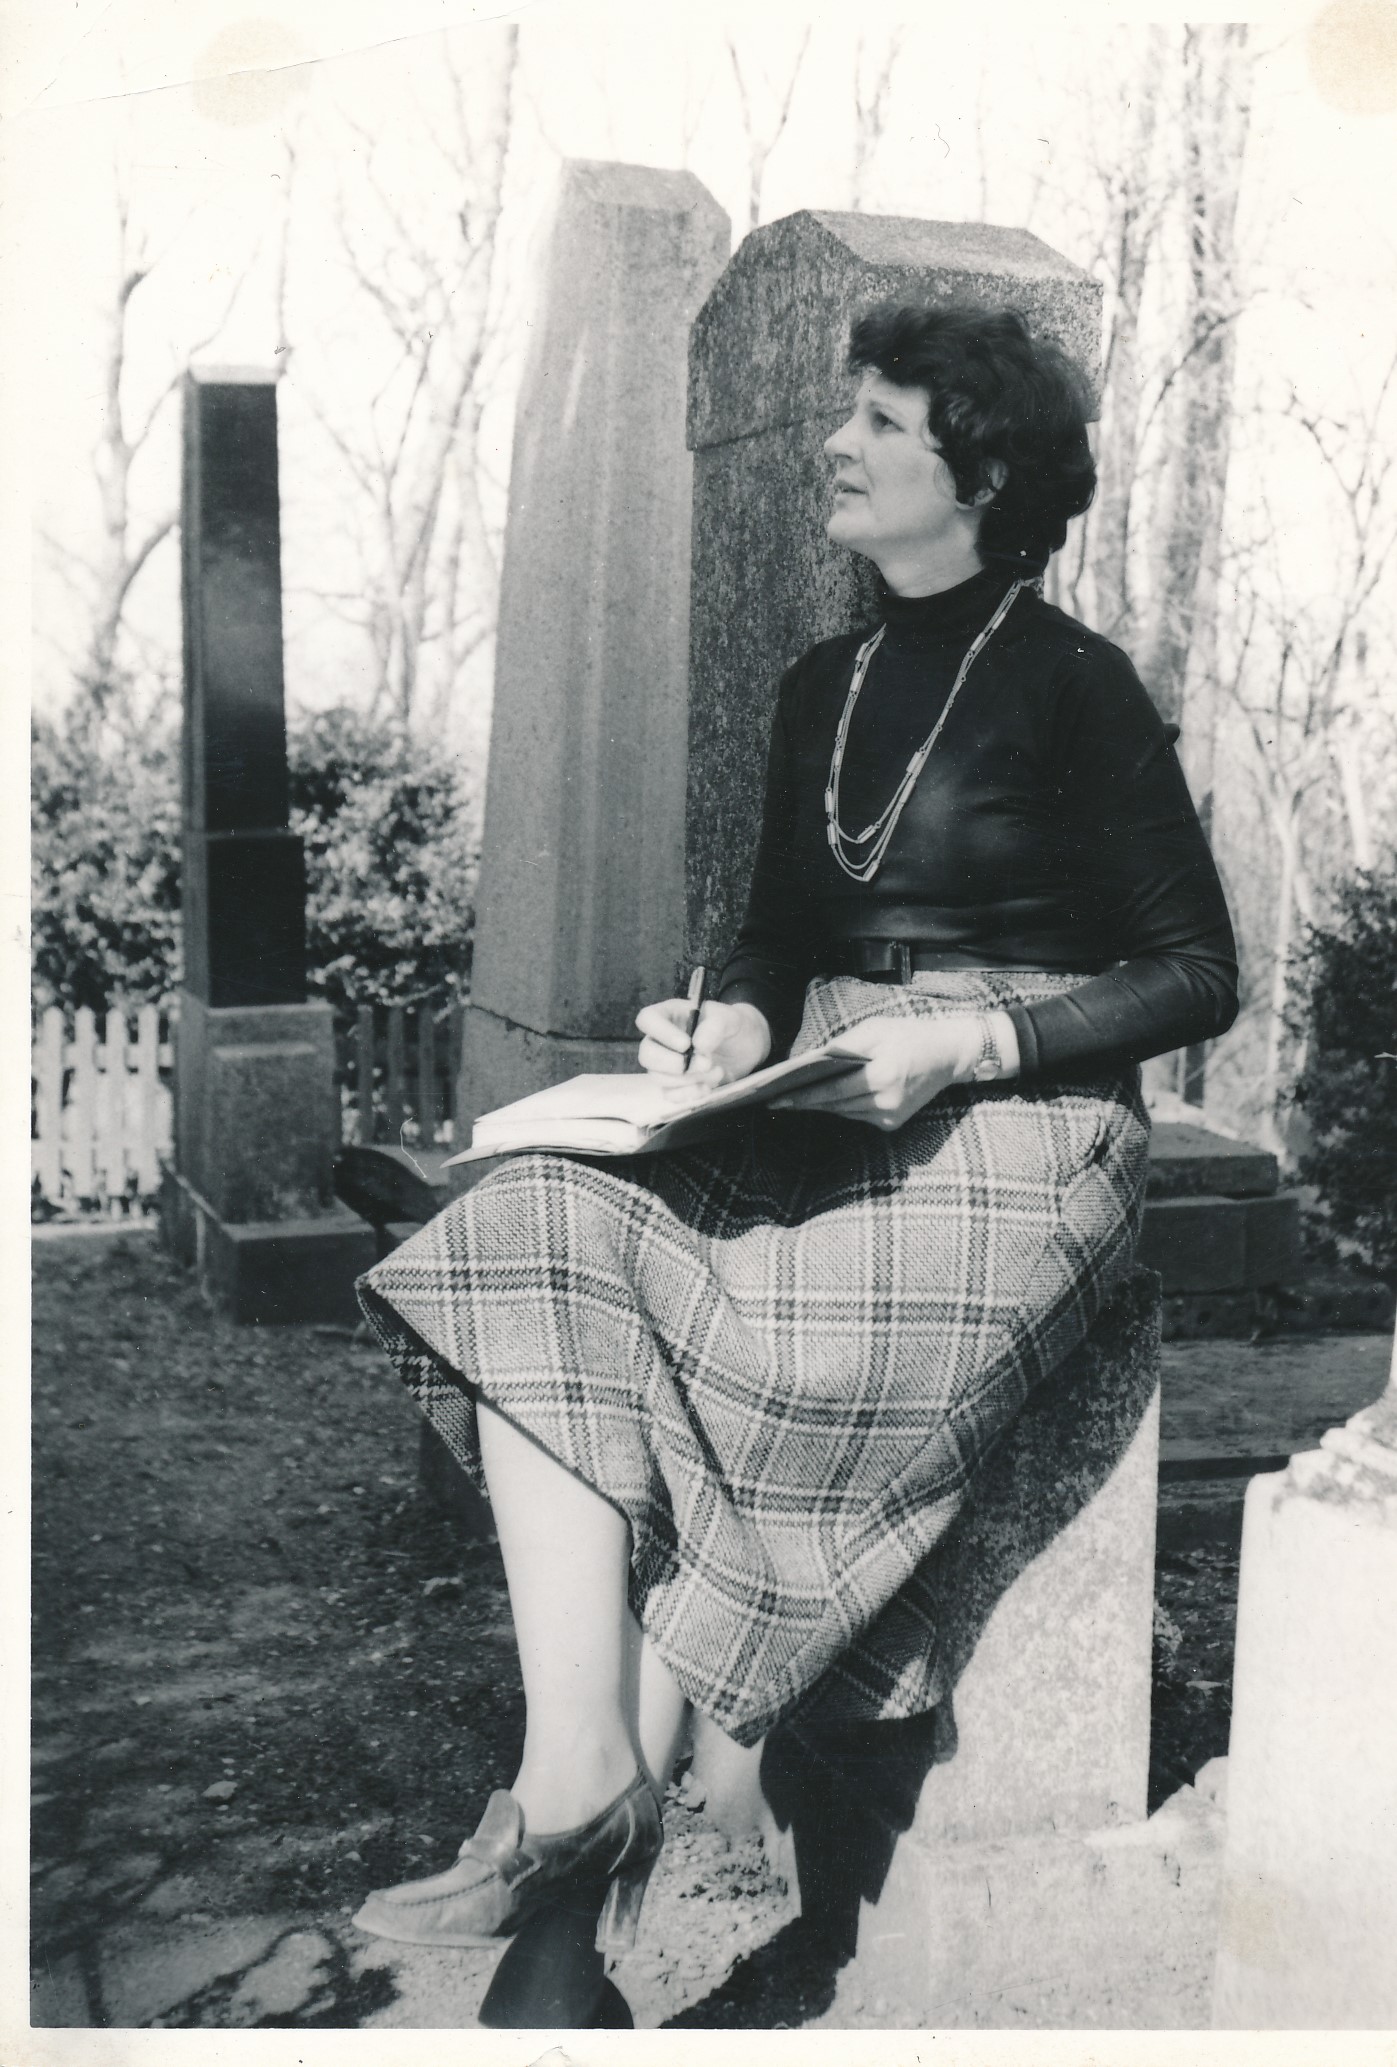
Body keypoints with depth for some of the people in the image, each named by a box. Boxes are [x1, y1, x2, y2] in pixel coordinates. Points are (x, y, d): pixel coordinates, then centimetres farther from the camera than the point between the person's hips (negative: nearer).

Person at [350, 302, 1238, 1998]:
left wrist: (966, 1043, -16)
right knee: (538, 1242, -21)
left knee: (756, 1359, -31)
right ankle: (574, 1780, -23)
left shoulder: (1070, 685, -2)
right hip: (819, 1130, 6)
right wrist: (735, 1025, -2)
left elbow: (1199, 975, -3)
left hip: (1016, 1136, -6)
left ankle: (609, 1796, -11)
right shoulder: (822, 687, 17)